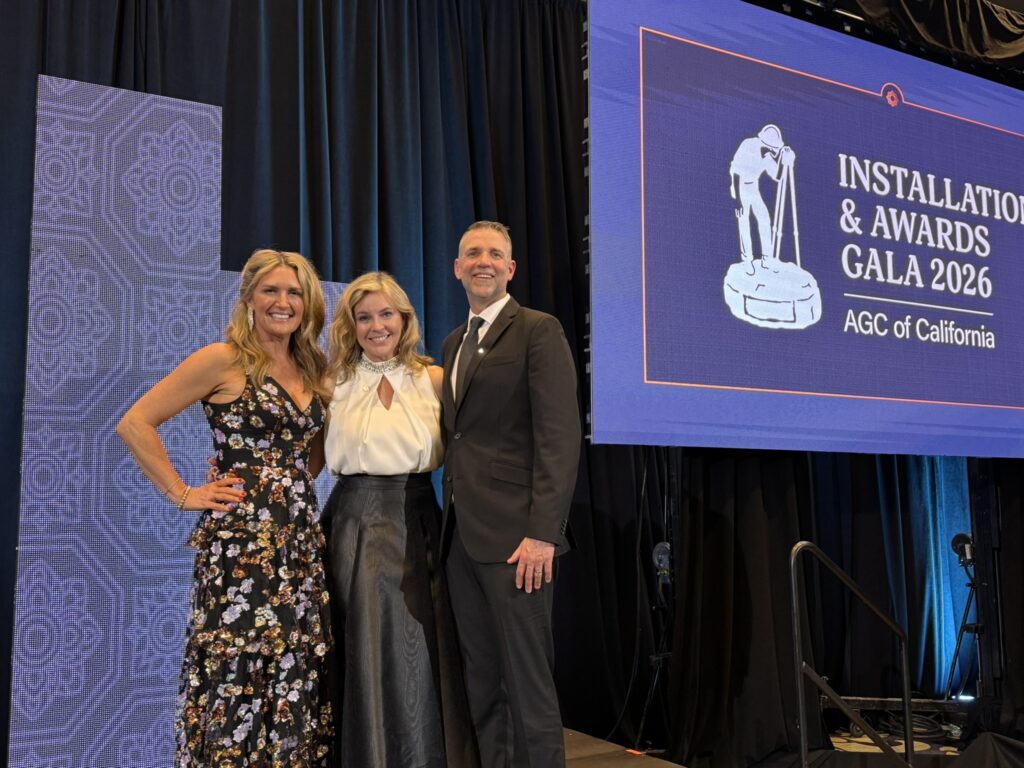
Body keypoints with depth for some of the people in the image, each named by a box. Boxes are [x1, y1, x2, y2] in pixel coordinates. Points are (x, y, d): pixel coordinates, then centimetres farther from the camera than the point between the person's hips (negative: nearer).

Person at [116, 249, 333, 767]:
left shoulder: (313, 371, 13)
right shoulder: (223, 360, -4)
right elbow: (134, 423, -7)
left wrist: (296, 482, 9)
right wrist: (182, 494, -8)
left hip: (300, 539, 6)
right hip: (240, 536, -6)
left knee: (296, 675, 8)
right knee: (238, 673, -4)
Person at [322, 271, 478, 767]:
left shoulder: (433, 378, 4)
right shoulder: (332, 383, 4)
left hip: (417, 523, 1)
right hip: (357, 524, -1)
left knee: (420, 653, 4)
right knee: (366, 654, 4)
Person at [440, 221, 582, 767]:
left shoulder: (538, 331, -4)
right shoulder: (453, 343, 19)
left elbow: (560, 437, -12)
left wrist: (542, 533, -20)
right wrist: (451, 517, 9)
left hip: (513, 534, -7)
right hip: (462, 534, 7)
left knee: (527, 682, -1)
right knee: (481, 683, 12)